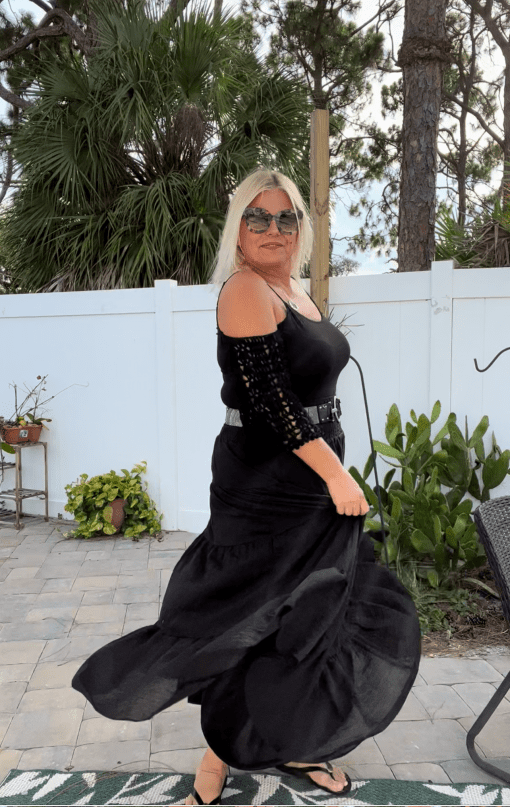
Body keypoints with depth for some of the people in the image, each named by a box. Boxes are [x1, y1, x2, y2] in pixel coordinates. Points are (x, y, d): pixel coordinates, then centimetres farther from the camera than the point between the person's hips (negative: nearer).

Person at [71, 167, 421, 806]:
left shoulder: (294, 291, 13)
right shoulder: (246, 289, -15)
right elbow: (268, 398, -22)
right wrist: (335, 473, -20)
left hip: (313, 484, 9)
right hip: (264, 487, -9)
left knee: (313, 616, 16)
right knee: (255, 624, 2)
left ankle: (292, 746, 35)